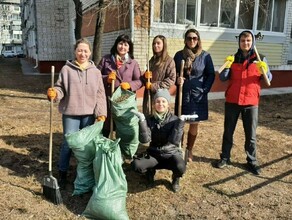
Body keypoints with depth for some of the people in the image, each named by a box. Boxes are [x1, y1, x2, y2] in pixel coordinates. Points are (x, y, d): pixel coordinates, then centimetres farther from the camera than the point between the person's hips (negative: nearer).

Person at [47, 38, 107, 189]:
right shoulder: (67, 69, -1)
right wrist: (54, 93, -22)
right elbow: (61, 88, 1)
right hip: (70, 113, -2)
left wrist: (101, 113, -6)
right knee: (68, 143, 2)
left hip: (89, 113, 2)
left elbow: (100, 94, 2)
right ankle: (63, 173, 20)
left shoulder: (95, 71, 4)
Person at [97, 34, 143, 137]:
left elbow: (139, 81, 3)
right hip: (108, 99, 0)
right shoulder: (105, 59, 6)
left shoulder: (133, 63, 7)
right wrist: (106, 78, -13)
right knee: (105, 129, 7)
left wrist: (130, 85, -16)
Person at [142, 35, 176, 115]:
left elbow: (171, 79, -12)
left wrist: (154, 86, -14)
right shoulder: (152, 60, 14)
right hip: (149, 94, 6)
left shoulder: (169, 60, -5)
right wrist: (145, 76, -2)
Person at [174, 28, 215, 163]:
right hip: (182, 94, 1)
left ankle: (189, 151, 24)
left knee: (194, 124, 8)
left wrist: (205, 90, -9)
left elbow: (211, 75, 1)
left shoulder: (205, 56, -1)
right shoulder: (179, 55, 3)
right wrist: (177, 80, -12)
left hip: (198, 96, -1)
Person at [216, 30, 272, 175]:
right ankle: (225, 157, 22)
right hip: (232, 101, 1)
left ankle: (252, 161, 19)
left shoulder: (260, 59, 2)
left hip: (251, 102, -1)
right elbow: (223, 78, -2)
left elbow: (269, 79, -2)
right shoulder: (233, 58, 4)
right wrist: (227, 66, -19)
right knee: (228, 131, 9)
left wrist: (264, 70, -22)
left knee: (251, 134, 6)